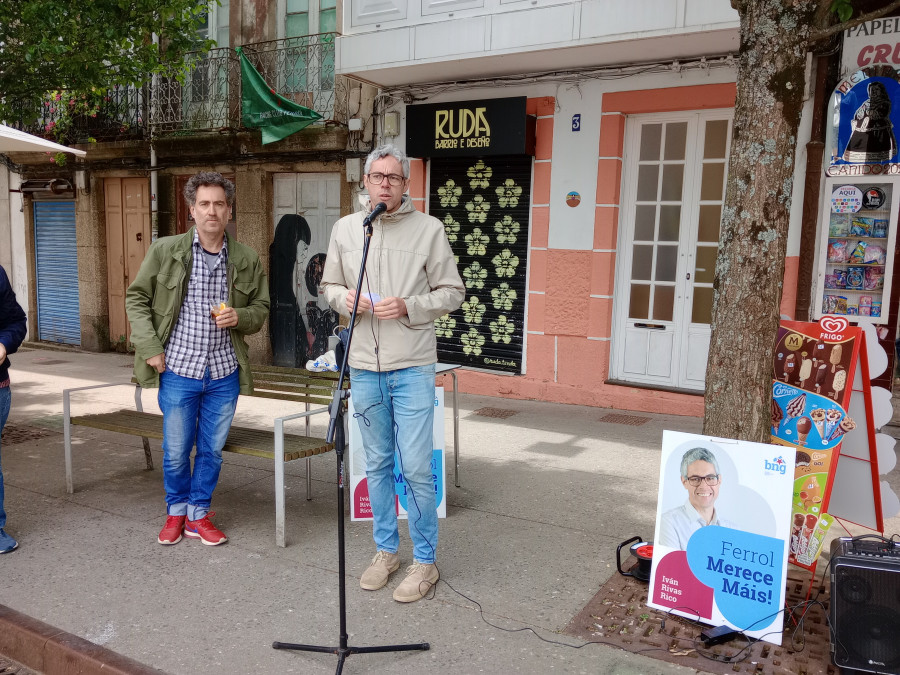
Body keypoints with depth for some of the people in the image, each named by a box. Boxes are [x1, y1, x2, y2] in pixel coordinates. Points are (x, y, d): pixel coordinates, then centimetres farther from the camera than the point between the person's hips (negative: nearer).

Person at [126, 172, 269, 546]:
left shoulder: (247, 259, 1)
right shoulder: (165, 250, -3)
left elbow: (261, 308, 10)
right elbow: (136, 298, 4)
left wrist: (240, 317, -12)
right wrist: (150, 347, -6)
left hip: (224, 374, 2)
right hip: (179, 370, -1)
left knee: (212, 451, 12)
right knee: (175, 451, 11)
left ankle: (198, 515, 31)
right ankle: (176, 512, 34)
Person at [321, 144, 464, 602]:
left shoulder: (428, 229, -3)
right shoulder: (345, 228, 7)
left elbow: (452, 292, -1)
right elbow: (330, 285, 15)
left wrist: (408, 307, -15)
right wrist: (347, 299, -7)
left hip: (413, 367, -3)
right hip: (364, 366, 4)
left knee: (417, 468, -2)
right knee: (377, 465, 14)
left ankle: (425, 561, 16)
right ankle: (386, 551, 31)